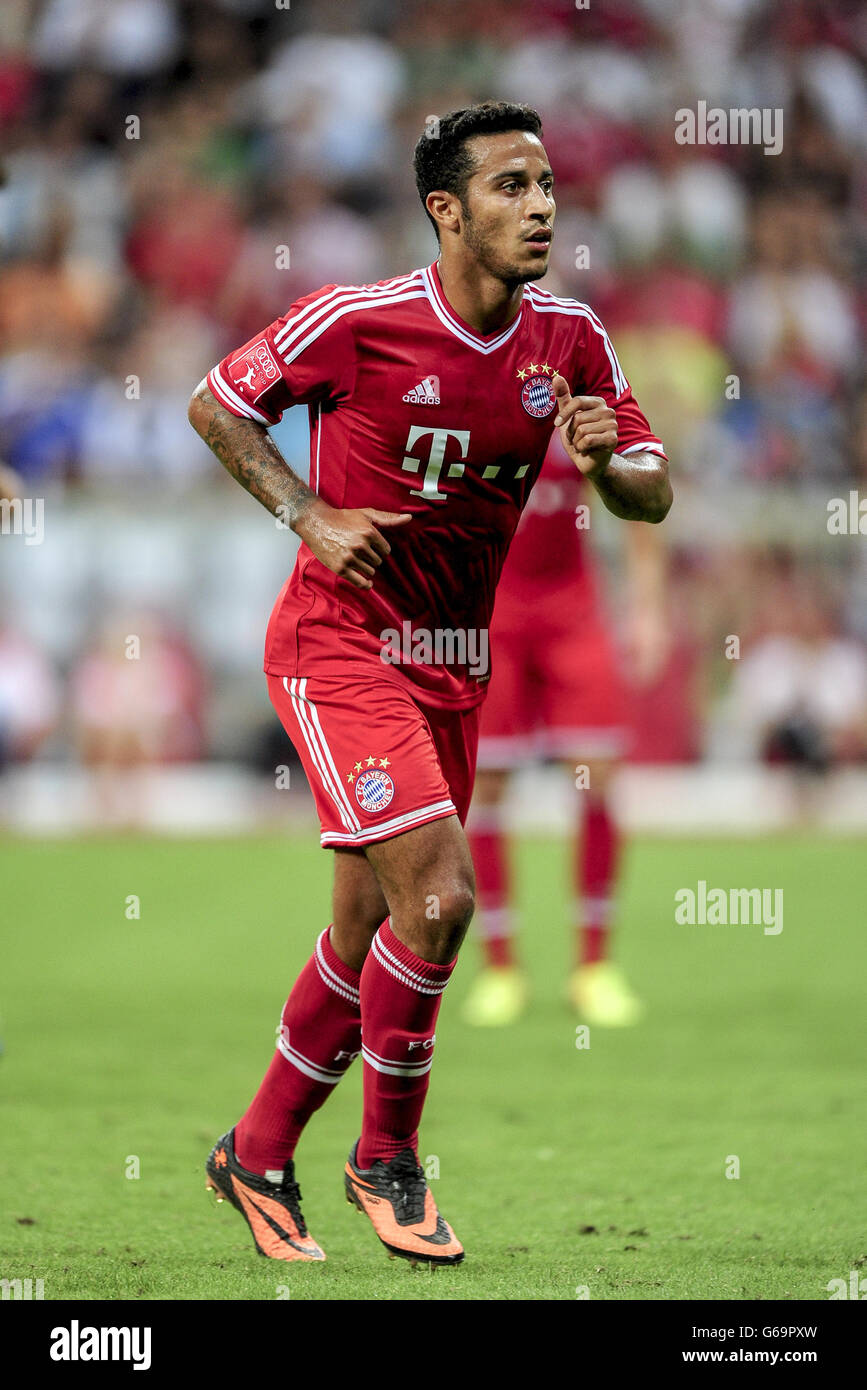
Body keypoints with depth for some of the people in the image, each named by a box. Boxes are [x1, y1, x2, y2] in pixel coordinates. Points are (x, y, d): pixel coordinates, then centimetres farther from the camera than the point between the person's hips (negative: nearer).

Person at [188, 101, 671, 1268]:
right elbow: (217, 404, -2)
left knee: (369, 928, 10)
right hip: (339, 644, -6)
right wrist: (311, 516, -13)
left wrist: (605, 460, -17)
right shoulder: (359, 321, -15)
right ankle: (387, 1158, 0)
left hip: (455, 665, 6)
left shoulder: (569, 340, -2)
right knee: (438, 896, -18)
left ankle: (258, 1155, 27)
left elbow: (653, 498, 5)